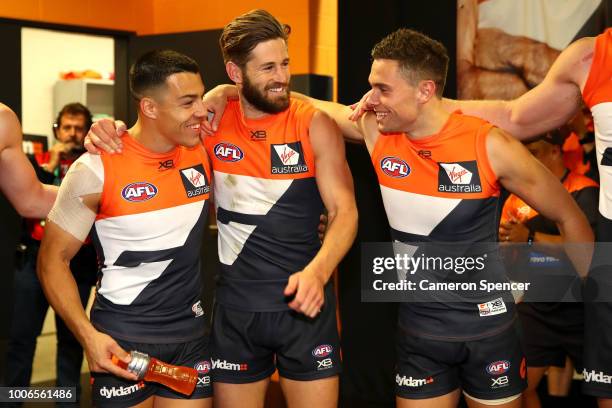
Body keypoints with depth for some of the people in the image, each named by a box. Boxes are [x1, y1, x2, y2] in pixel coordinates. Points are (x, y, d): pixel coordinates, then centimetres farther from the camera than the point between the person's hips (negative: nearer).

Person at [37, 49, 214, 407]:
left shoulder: (203, 150, -2)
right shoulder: (97, 168, -14)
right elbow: (53, 259, -8)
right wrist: (88, 335, -19)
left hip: (191, 335, 4)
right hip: (122, 338, -4)